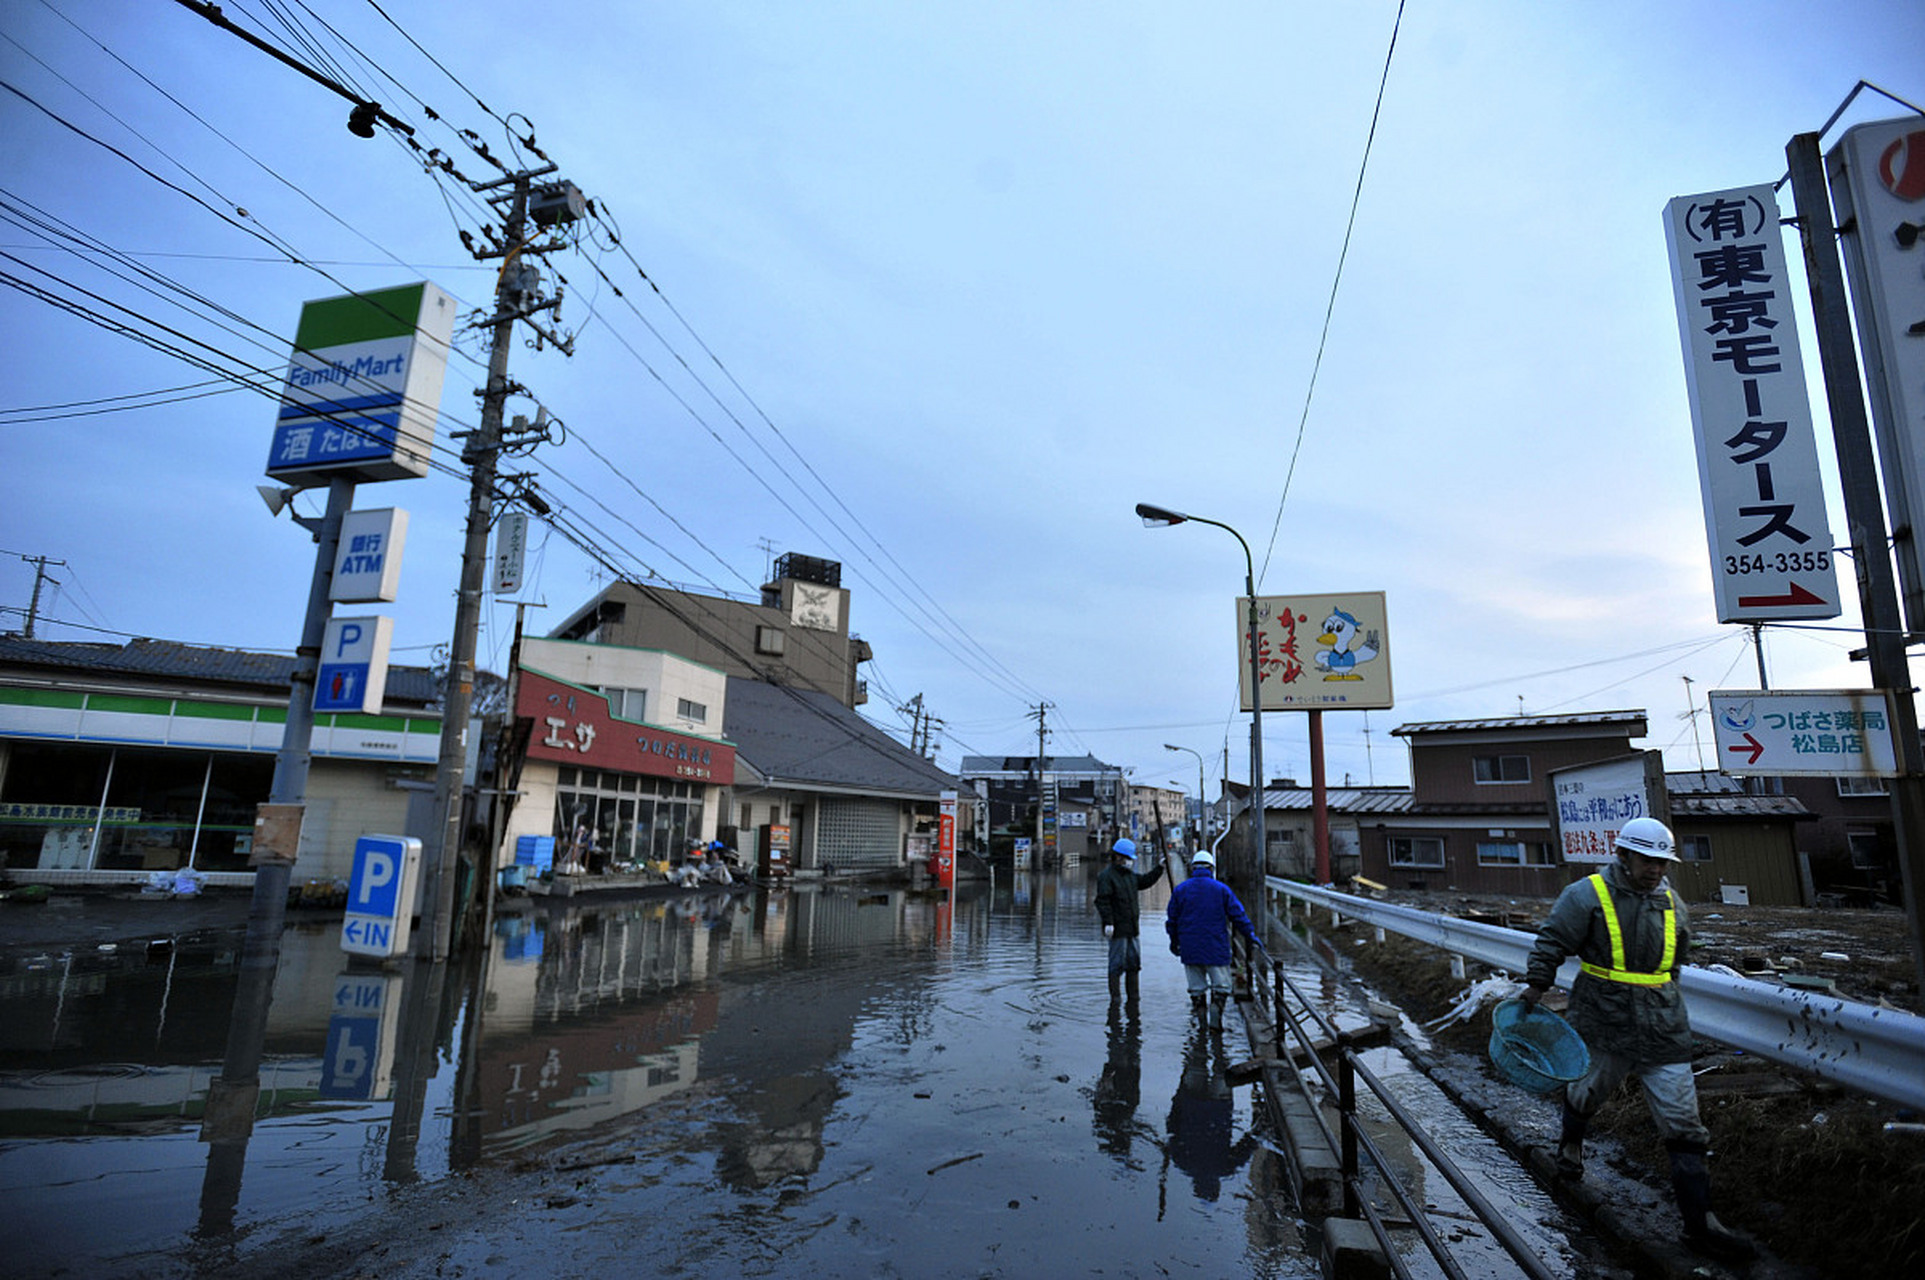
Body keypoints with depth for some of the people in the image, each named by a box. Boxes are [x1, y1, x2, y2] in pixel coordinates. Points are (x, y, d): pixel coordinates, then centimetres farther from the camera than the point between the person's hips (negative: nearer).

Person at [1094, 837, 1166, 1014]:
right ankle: (1115, 999, 4)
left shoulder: (1129, 874, 15)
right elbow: (1102, 901, -19)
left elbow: (1144, 882, 29)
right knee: (1117, 964, -4)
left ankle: (1134, 997, 23)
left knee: (1134, 962, 13)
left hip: (1132, 928, 9)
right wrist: (1108, 922, -26)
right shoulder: (1106, 876, -13)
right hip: (1117, 929, -9)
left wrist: (1159, 868, 22)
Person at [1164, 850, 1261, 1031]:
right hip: (1216, 948, -2)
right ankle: (1216, 1007, -11)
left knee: (1196, 987, 12)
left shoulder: (1179, 890, 3)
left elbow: (1172, 920, 9)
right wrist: (1251, 936, 10)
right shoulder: (1222, 889, -2)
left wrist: (1174, 942, 23)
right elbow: (1238, 916, -1)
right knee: (1221, 985, 9)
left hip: (1190, 949, 2)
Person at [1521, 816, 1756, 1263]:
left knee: (1683, 1124, 2)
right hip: (1603, 1025, -4)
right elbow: (1552, 942, -8)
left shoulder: (1672, 904, 5)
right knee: (1588, 1092, 18)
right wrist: (1535, 986, -10)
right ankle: (1570, 1141, 49)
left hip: (1664, 1032, 4)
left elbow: (1675, 962, 21)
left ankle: (1700, 1223, 10)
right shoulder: (1587, 896, -13)